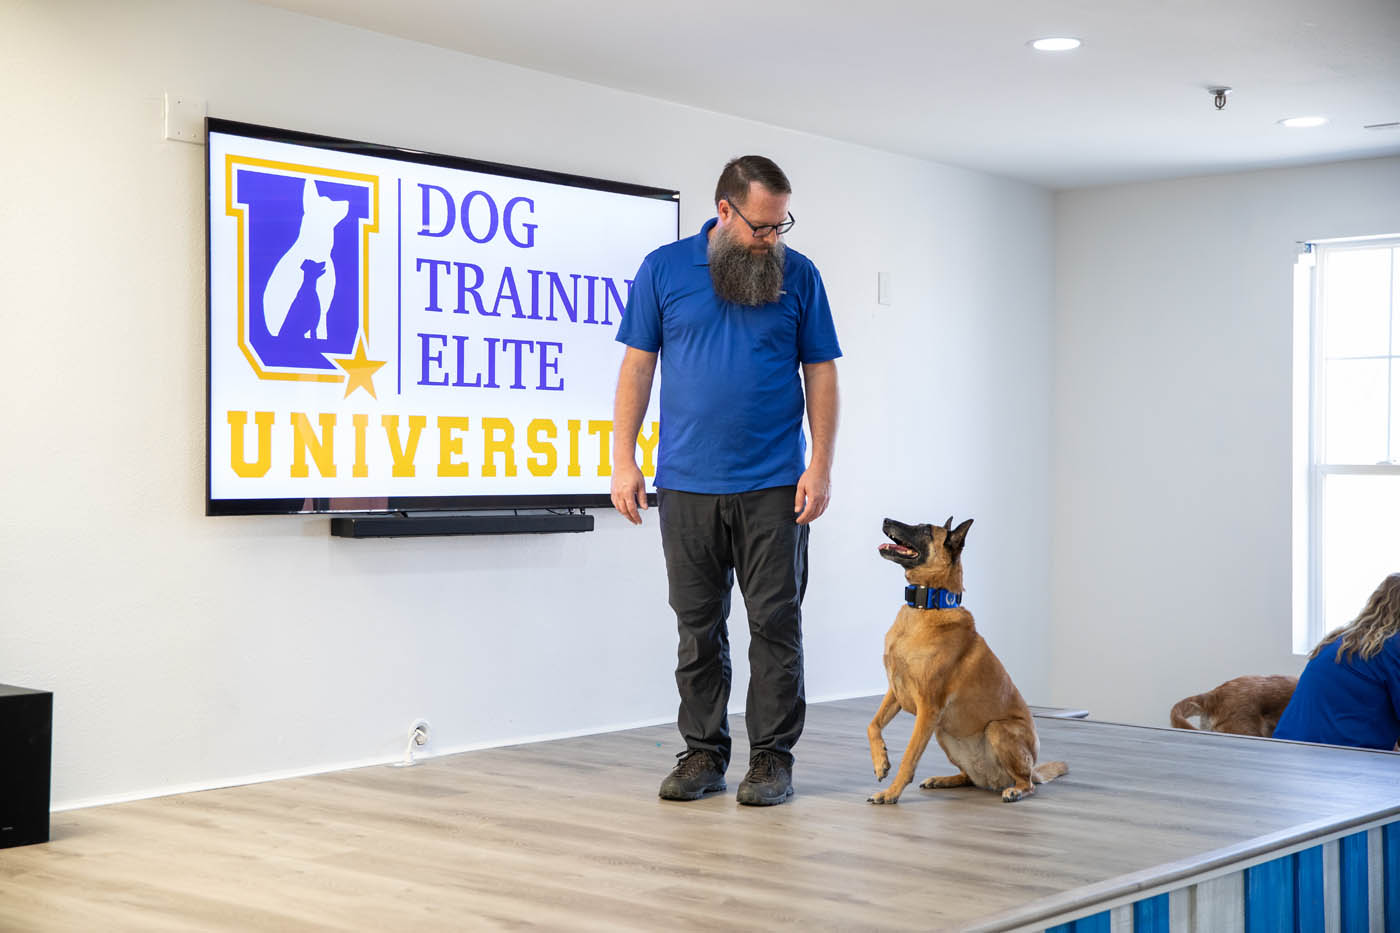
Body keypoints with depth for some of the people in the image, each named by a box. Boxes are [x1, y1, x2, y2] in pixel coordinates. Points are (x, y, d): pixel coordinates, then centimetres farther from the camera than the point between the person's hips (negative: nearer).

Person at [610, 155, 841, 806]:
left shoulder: (799, 276, 4)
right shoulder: (663, 270, 4)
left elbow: (821, 375, 3)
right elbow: (637, 367, 5)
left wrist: (820, 466, -5)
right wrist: (623, 460, -1)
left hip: (775, 486, -1)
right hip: (686, 484, 1)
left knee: (775, 624, 2)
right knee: (698, 627, 8)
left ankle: (773, 757, 11)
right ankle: (703, 752, 18)